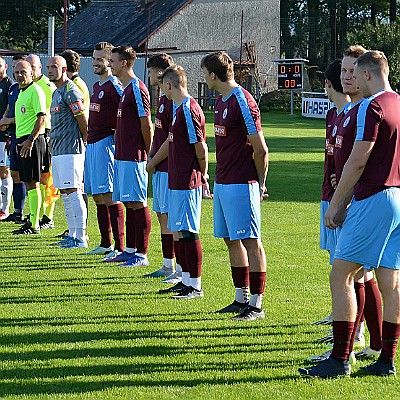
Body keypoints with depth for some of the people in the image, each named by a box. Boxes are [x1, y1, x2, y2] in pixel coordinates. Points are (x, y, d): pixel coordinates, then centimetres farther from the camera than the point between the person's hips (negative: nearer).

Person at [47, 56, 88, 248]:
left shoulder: (71, 92, -13)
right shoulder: (56, 92, 18)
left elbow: (83, 121, -14)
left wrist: (86, 144, -8)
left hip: (70, 151, -10)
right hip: (57, 151, 10)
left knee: (72, 192, -11)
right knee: (64, 193, 12)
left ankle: (80, 238, -10)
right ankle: (72, 234, 18)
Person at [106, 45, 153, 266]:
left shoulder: (137, 89, -14)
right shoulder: (125, 89, 16)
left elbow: (147, 125, -16)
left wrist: (147, 155, -12)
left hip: (133, 157, -10)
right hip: (122, 156, 10)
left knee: (138, 204, -7)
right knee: (129, 204, 13)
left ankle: (141, 254, -4)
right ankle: (130, 250, 19)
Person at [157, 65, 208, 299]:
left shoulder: (189, 110, -17)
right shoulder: (180, 108, 14)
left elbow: (201, 148, -17)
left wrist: (202, 174, -6)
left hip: (187, 182, -10)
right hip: (177, 181, 10)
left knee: (188, 232, -7)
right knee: (181, 231, 14)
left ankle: (195, 286, -3)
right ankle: (186, 280, 22)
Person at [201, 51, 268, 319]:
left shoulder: (243, 102, -16)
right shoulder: (222, 101, 13)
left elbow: (260, 149, -15)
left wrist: (261, 184, -6)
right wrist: (218, 179, 14)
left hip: (241, 184, -10)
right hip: (222, 182, 10)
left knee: (251, 242, -6)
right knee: (231, 240, 14)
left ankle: (257, 304, -3)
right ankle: (241, 298, 22)